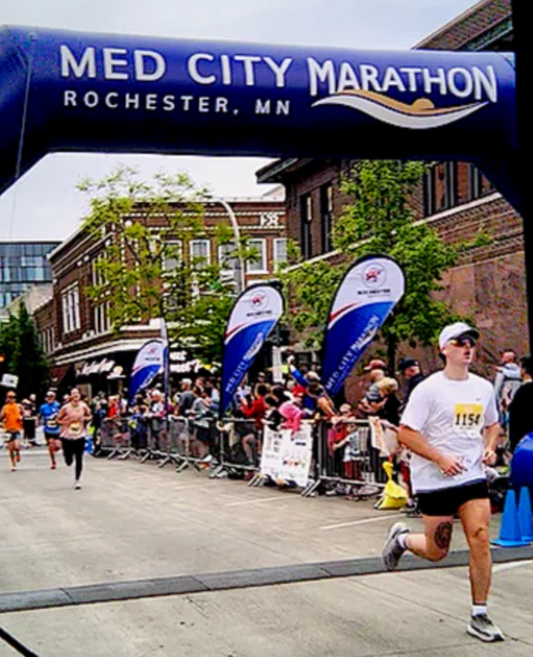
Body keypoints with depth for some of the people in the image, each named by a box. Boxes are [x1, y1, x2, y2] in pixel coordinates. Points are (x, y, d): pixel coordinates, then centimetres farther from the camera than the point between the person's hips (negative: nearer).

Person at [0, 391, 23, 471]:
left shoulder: (18, 406, 3)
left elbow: (23, 414, 15)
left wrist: (21, 417, -5)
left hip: (17, 429, -1)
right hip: (9, 429, 1)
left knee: (17, 446, -19)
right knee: (10, 449, 4)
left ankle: (18, 454, 17)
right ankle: (13, 465, 19)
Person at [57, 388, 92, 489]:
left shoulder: (83, 406, -2)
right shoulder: (65, 408, -8)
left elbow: (89, 416, 13)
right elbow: (58, 420, -1)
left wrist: (85, 418, -8)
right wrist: (67, 422, -17)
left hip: (80, 436, 1)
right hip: (67, 436, -1)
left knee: (79, 459, -3)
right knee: (68, 460, 4)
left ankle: (77, 480, 9)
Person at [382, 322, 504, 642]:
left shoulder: (484, 387, 7)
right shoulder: (429, 389, -10)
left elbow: (492, 424, 24)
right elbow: (405, 433, -12)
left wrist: (490, 447, 3)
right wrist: (441, 458, -20)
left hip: (473, 476, 4)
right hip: (435, 480, -4)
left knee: (481, 540, -9)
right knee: (436, 552, 4)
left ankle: (480, 616, 3)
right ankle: (402, 538, 38)